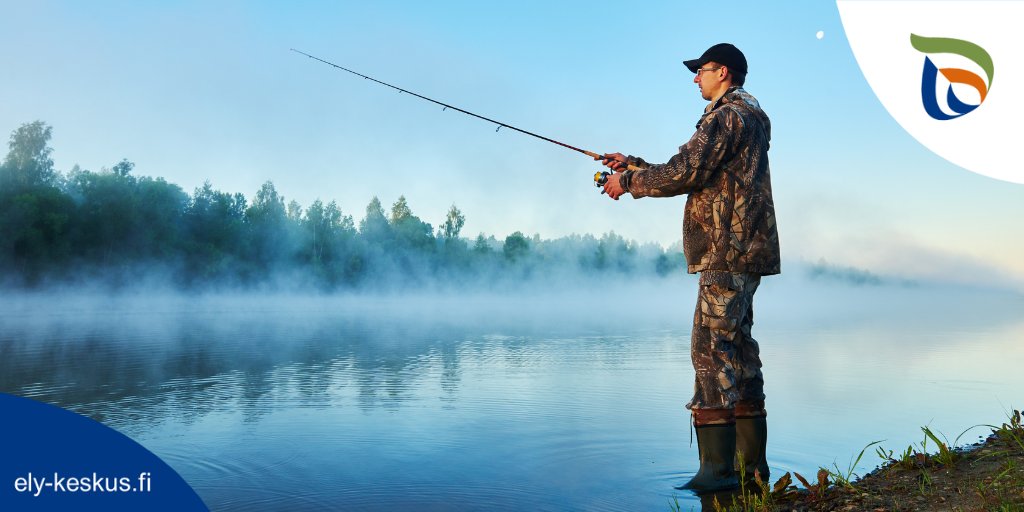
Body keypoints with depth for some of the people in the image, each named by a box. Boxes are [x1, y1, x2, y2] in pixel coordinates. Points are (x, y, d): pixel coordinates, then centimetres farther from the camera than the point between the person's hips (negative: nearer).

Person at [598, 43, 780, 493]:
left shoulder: (728, 115, -7)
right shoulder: (746, 116, 26)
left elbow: (684, 173, -16)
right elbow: (696, 174, 25)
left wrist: (629, 182, -2)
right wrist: (635, 165, 19)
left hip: (728, 252, -10)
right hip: (742, 252, 10)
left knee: (711, 347, -12)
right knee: (737, 347, 10)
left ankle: (718, 467, -10)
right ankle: (751, 463, 16)